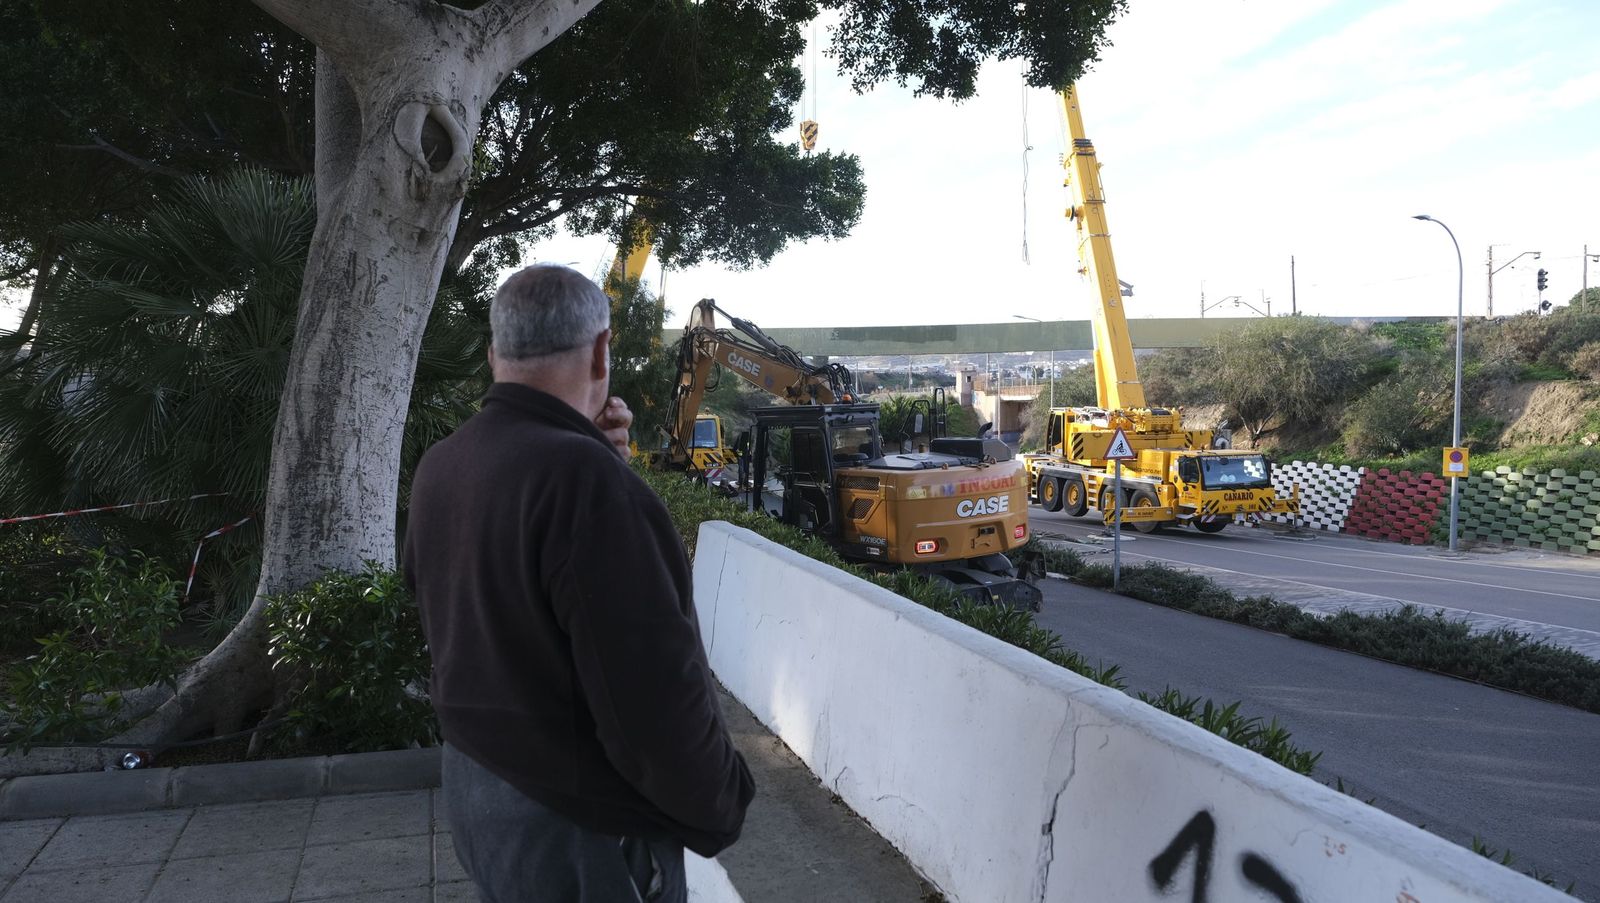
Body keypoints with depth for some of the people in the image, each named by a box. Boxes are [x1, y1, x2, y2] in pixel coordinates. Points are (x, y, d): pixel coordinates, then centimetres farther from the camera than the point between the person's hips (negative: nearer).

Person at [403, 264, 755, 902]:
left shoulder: (437, 469, 0)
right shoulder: (585, 480, -27)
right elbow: (655, 698, -27)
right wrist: (721, 807, -9)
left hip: (471, 784, 8)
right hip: (580, 829, -8)